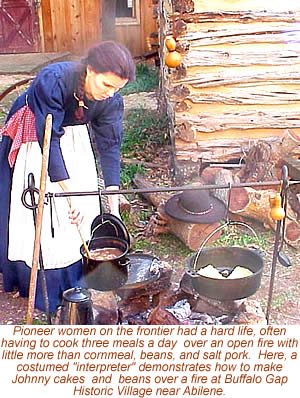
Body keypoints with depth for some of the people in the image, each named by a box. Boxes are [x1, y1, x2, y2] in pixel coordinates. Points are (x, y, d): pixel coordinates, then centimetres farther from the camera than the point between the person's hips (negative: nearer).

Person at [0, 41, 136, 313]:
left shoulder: (111, 100, -23)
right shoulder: (52, 80, -37)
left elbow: (109, 145, -16)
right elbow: (48, 140, -35)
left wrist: (113, 196, -22)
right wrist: (68, 189, -38)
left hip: (74, 138, 4)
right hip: (33, 135, -4)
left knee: (83, 209, 2)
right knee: (33, 209, -2)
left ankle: (74, 277, 20)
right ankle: (34, 282, 15)